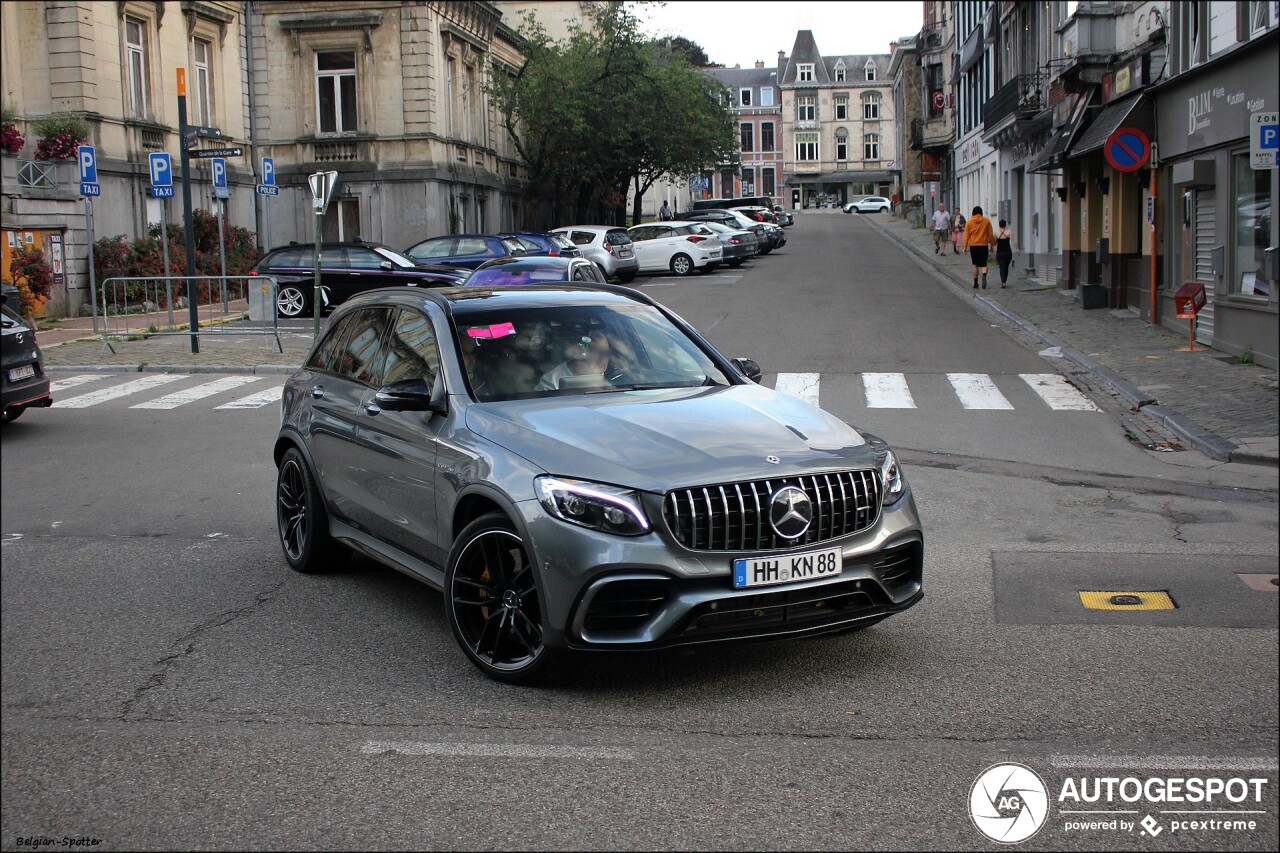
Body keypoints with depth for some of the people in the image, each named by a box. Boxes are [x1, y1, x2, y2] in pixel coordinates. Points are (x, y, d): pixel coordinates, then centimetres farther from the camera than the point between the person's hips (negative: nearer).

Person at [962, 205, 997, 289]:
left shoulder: (969, 222, 0)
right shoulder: (986, 221, 1)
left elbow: (966, 236, 1)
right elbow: (991, 235, 3)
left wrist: (965, 247, 7)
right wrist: (992, 245, 12)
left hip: (973, 246, 1)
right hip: (984, 245, 0)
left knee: (975, 265, 13)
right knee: (983, 264, 3)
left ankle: (975, 283, 12)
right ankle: (984, 276, -28)